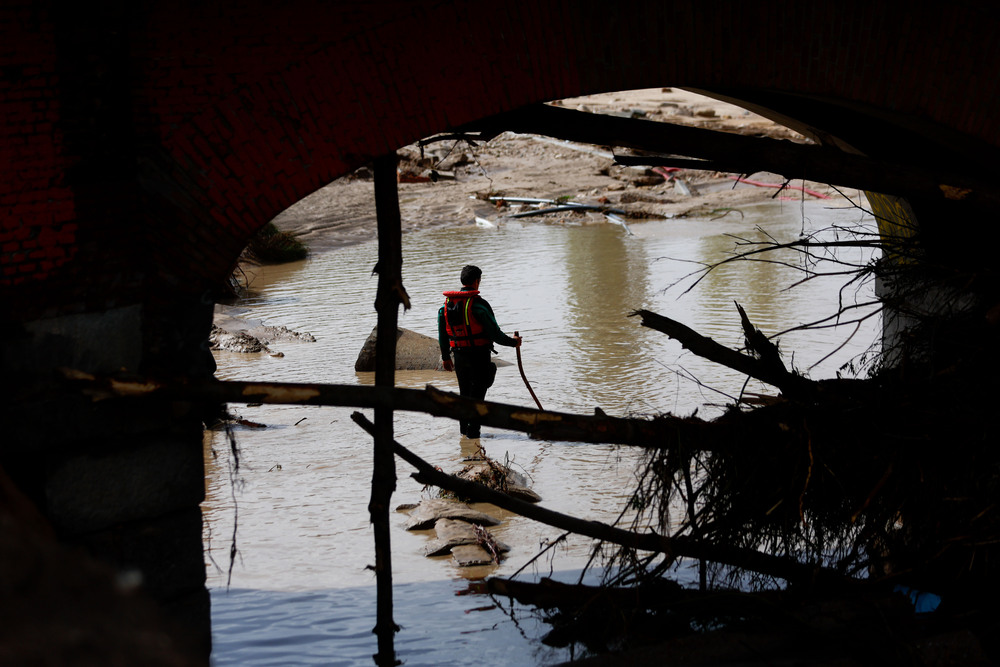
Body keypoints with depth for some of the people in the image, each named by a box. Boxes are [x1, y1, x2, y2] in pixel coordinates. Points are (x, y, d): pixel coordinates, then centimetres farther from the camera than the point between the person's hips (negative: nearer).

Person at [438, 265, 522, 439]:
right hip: (479, 355, -6)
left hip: (459, 356, 6)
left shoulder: (447, 304, 4)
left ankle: (464, 428, 26)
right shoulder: (478, 304, -16)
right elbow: (495, 333, -14)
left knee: (464, 392, 19)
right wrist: (513, 342, 1)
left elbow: (442, 334, 11)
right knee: (477, 392, 3)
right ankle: (472, 429, 1)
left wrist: (445, 357, 21)